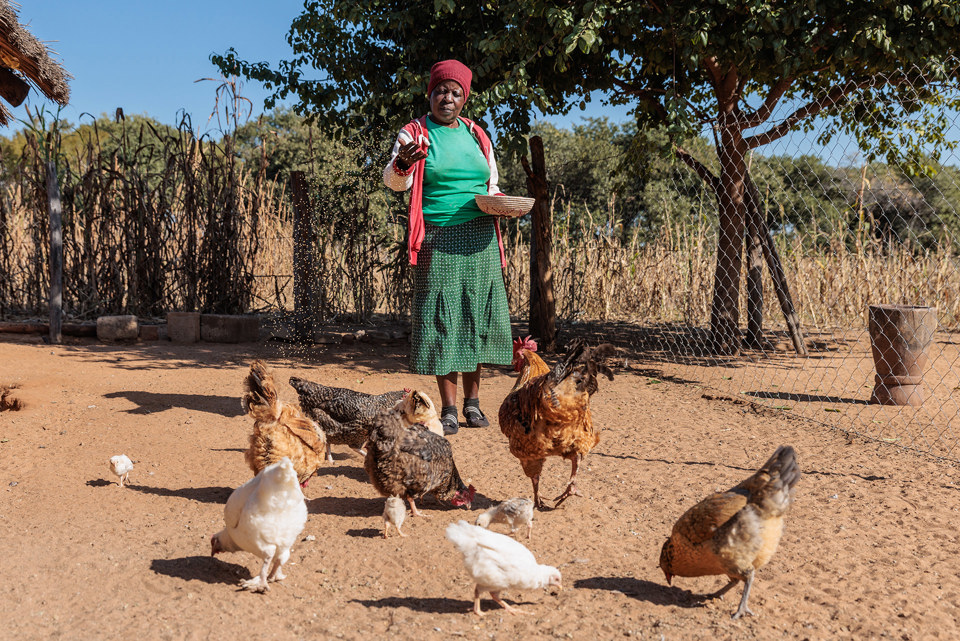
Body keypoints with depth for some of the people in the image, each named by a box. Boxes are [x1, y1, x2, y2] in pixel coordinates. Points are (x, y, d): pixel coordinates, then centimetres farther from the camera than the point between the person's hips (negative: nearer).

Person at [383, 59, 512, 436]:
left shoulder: (477, 136, 16)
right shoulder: (414, 134, 3)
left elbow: (492, 186, 24)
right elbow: (395, 182, -13)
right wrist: (402, 164, -35)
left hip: (479, 239, 4)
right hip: (438, 240, -4)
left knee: (477, 315, 3)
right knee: (441, 318, -5)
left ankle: (472, 399, 14)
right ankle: (448, 407, 1)